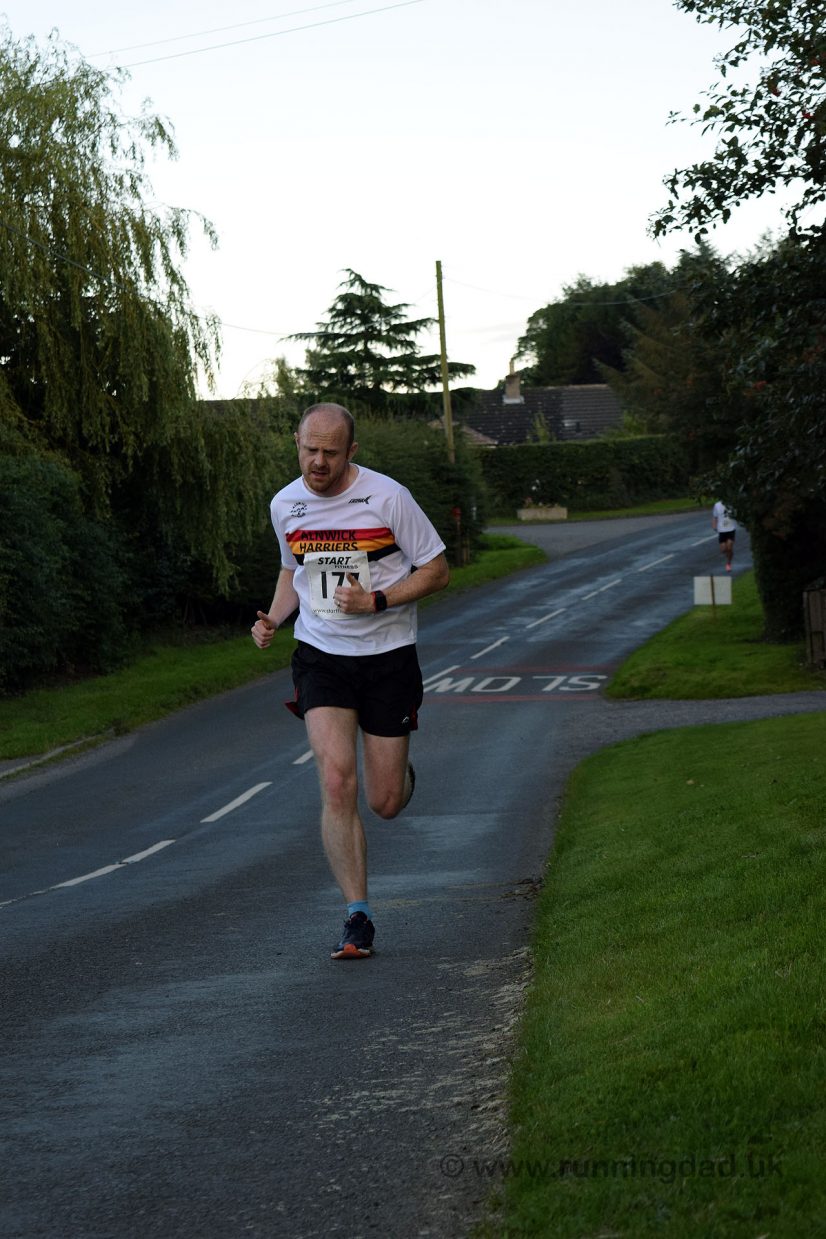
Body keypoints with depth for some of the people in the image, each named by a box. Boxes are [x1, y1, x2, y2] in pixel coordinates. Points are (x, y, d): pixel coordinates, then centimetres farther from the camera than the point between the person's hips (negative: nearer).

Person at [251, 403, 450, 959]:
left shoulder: (388, 496, -11)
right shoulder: (285, 505, 2)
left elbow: (436, 570, -5)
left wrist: (377, 601, -18)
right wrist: (274, 619, 1)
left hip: (388, 657, -2)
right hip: (321, 657, 2)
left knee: (385, 802, 2)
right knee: (337, 783, -16)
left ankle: (403, 776, 42)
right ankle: (358, 918, -9)